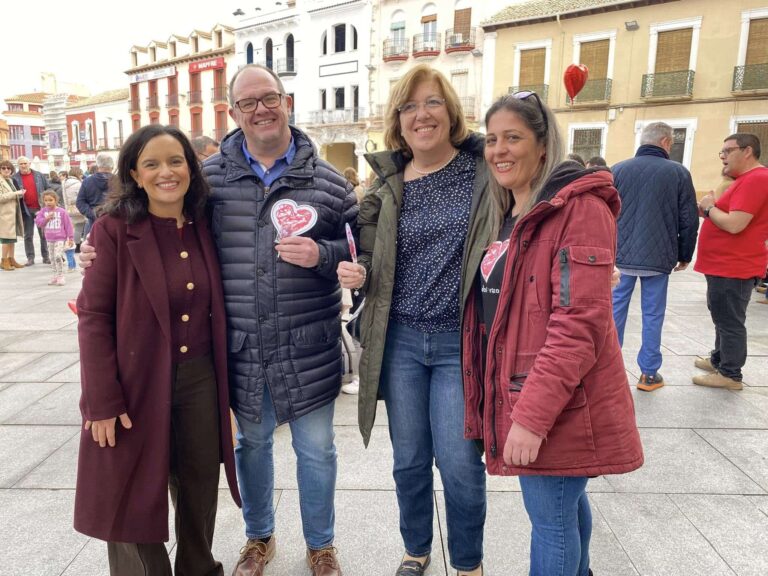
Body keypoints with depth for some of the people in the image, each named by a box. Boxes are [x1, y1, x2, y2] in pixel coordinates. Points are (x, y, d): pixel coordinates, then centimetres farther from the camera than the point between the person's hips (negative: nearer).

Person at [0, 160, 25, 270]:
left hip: (13, 212, 8)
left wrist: (19, 194, 10)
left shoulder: (10, 180, 17)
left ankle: (11, 259, 17)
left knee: (13, 236, 10)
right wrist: (15, 193, -19)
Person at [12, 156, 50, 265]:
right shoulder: (15, 178, 0)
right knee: (28, 235, 4)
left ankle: (45, 256, 12)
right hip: (26, 210, -1)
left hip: (40, 208, 1)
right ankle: (30, 258, 10)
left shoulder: (39, 175, 5)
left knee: (44, 234, 5)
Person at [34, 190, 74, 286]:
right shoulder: (43, 211, 5)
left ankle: (61, 277, -8)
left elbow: (68, 225, -5)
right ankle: (55, 276, 22)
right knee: (52, 258, 12)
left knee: (58, 256, -17)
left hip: (60, 238, -5)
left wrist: (71, 238, -6)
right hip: (49, 239, 5)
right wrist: (46, 218, -16)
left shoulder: (62, 211, -6)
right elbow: (37, 222, 1)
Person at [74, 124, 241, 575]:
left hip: (201, 380, 4)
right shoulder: (114, 229, -10)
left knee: (200, 487, 18)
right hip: (137, 384, -4)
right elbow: (93, 317, -11)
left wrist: (224, 381, 11)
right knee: (135, 497, 12)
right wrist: (102, 402, -13)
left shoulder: (204, 227, 3)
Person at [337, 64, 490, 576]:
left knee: (459, 462, 3)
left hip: (462, 340, -3)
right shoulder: (387, 184, 4)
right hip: (400, 340, 3)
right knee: (409, 460, 15)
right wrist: (357, 271, -10)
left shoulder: (486, 168, -3)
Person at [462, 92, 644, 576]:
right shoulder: (506, 215, 12)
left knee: (551, 514, 6)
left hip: (559, 405, -8)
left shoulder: (580, 207, -15)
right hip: (514, 393, 8)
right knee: (566, 502, 24)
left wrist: (533, 415, -24)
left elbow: (579, 322, -22)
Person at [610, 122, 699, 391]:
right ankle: (648, 374, 15)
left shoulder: (618, 170, 0)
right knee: (653, 314, 7)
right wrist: (685, 255, 11)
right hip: (658, 258, -1)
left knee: (616, 308, 10)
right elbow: (689, 221, -1)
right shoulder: (678, 172, -3)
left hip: (621, 256, 1)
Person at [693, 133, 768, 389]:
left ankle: (731, 375, 6)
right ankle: (719, 360, 32)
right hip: (726, 265, 11)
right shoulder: (747, 180, 17)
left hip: (733, 268, -11)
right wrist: (709, 210, 4)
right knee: (723, 318, 20)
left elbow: (734, 224, -25)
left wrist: (709, 207, -10)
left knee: (730, 321, -3)